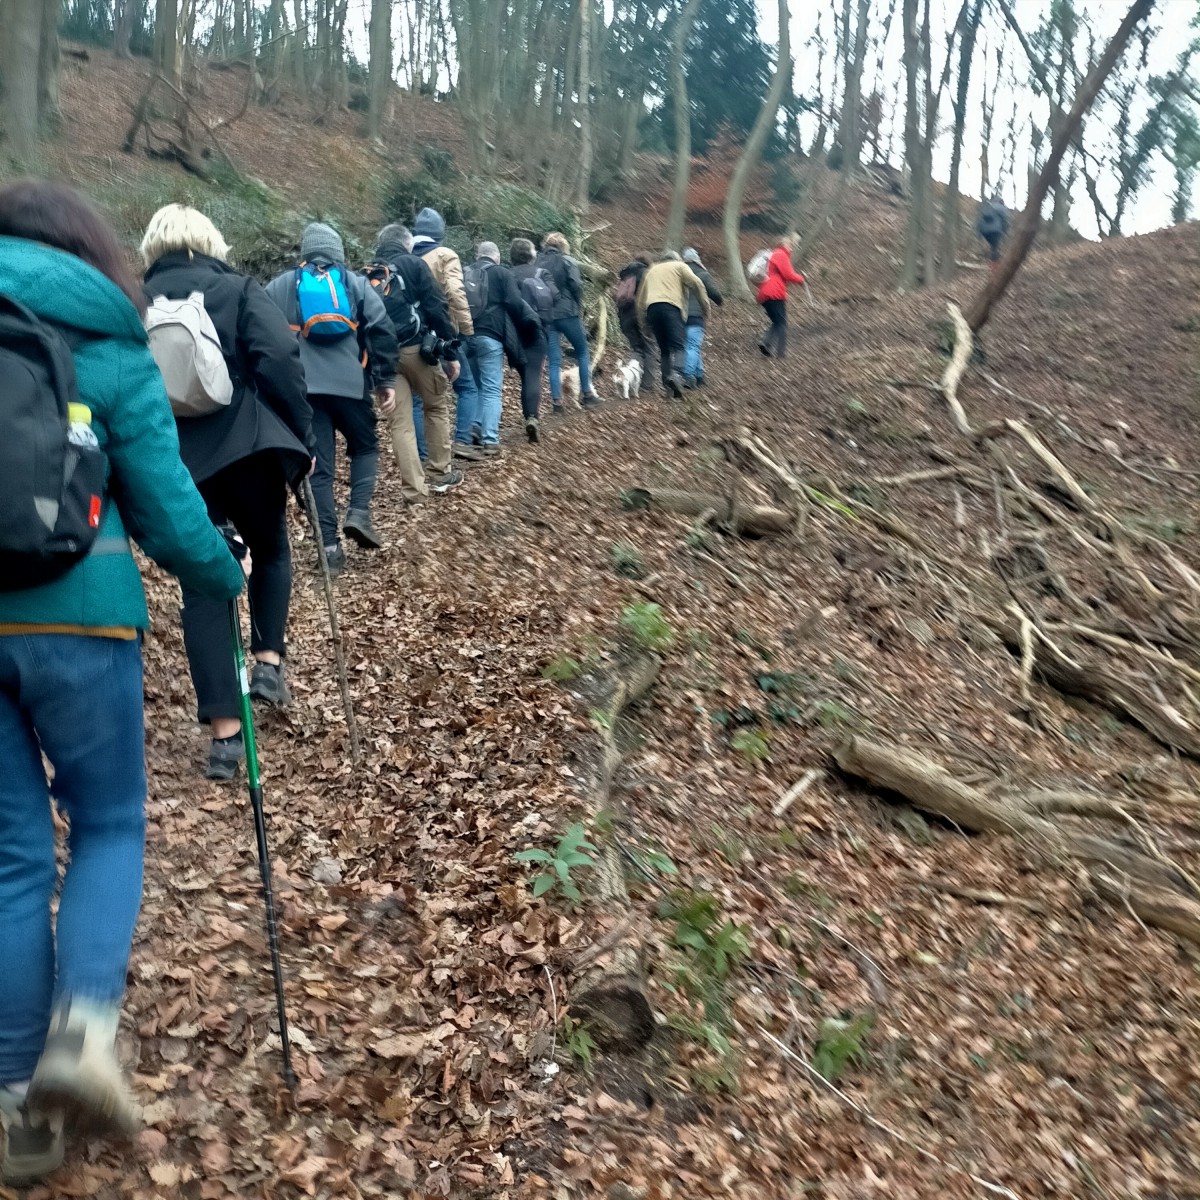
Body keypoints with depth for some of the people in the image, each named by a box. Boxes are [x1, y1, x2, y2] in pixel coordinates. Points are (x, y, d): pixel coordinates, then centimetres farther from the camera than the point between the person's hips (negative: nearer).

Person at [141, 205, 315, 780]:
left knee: (201, 585, 7)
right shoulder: (237, 289, 2)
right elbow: (279, 358, -12)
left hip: (172, 457, 2)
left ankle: (225, 732, 4)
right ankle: (268, 661, 12)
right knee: (271, 550, 26)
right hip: (247, 444, -2)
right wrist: (303, 434, -5)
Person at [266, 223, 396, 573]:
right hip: (350, 383, -1)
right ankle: (359, 513, -2)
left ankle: (330, 547, 2)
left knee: (319, 466, 5)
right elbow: (382, 331, 0)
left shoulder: (279, 286, 13)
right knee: (365, 446, 20)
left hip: (302, 386, 1)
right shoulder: (355, 283, 8)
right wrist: (385, 379, 6)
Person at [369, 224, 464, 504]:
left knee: (399, 422, 5)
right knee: (437, 406, 17)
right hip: (415, 347, -3)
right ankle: (439, 474, 20)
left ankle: (414, 490, 3)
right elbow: (437, 308, -7)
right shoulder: (414, 264, 1)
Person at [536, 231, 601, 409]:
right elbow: (576, 285, -11)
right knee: (582, 353, 12)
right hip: (567, 313, -3)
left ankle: (556, 400, -2)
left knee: (554, 361, 5)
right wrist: (578, 304, 3)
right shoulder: (566, 261, -3)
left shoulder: (537, 263, 9)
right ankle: (586, 394, 12)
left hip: (546, 315, 4)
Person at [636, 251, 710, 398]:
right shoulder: (679, 266, 19)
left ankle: (667, 381, -1)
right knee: (678, 345, -15)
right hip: (671, 306, -5)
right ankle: (675, 374, -38)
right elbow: (695, 284, 2)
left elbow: (641, 299, 28)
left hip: (651, 308, 5)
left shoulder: (652, 270, 33)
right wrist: (705, 305, 4)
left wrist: (644, 321, 30)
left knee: (664, 348, 9)